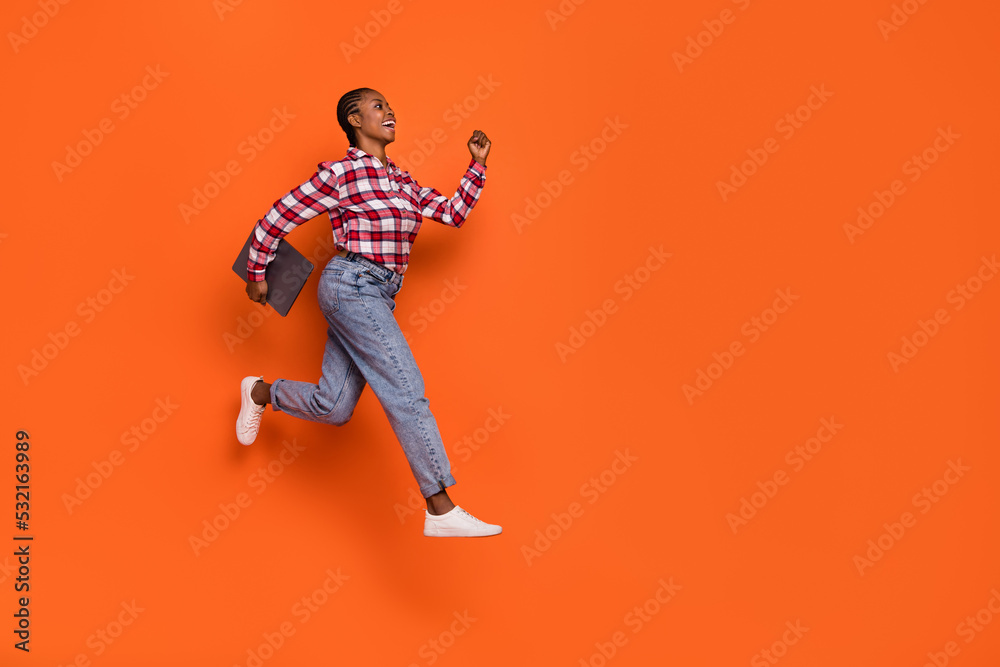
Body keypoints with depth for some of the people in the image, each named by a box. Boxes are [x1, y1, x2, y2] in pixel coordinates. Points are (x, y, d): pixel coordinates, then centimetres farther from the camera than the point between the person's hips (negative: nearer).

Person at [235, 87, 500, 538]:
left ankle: (261, 391, 35)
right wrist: (256, 275, 6)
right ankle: (441, 510, -15)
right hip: (352, 284, -8)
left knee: (333, 407, 8)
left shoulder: (402, 182, 19)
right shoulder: (340, 173, -3)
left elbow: (453, 212, 18)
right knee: (405, 387, -16)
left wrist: (477, 166, 11)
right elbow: (275, 219, 1)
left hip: (376, 296, 8)